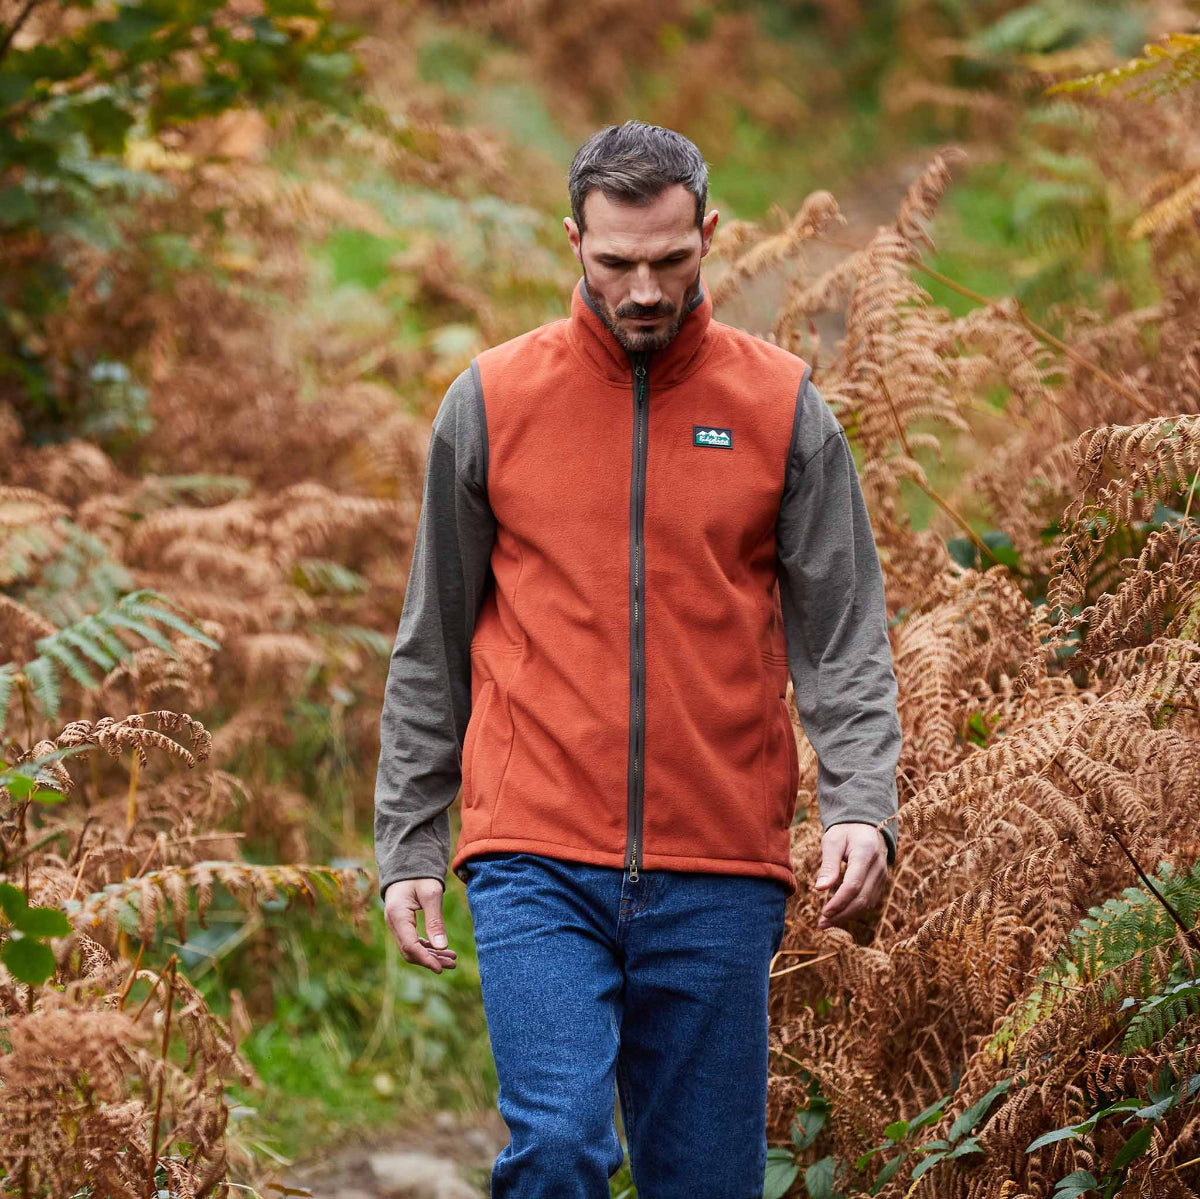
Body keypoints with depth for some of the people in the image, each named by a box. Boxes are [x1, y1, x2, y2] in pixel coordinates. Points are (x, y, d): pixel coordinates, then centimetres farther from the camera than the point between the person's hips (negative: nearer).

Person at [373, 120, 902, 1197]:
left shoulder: (784, 408, 5)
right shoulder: (491, 402, 5)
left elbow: (844, 636, 4)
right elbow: (432, 645, 11)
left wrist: (862, 807, -12)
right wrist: (407, 843, 7)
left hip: (720, 878, 1)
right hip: (537, 864, -1)